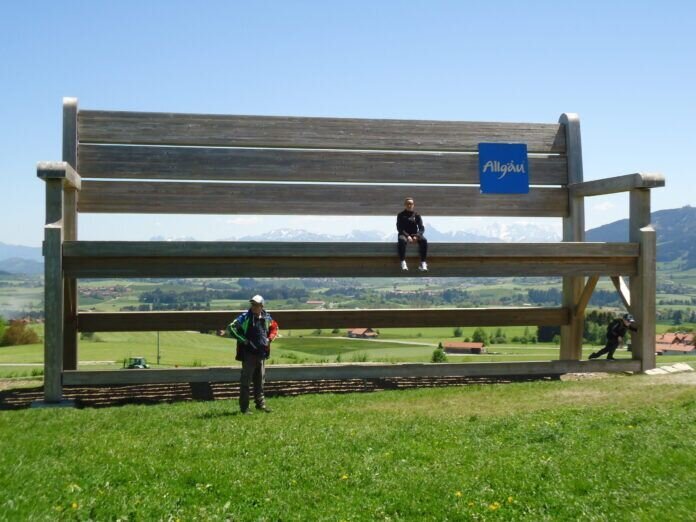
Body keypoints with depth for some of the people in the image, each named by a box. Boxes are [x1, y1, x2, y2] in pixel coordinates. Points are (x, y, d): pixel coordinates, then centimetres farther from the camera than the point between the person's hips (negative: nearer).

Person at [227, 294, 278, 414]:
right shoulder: (245, 317, -11)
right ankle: (244, 407, 5)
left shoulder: (266, 317, 4)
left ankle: (260, 404, 26)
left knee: (260, 381, 15)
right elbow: (231, 327, -15)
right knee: (246, 381, -1)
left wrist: (270, 339, 7)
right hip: (249, 353, -5)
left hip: (261, 354, 5)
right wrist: (243, 340, -17)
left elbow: (274, 327, 24)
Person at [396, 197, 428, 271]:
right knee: (402, 240, -38)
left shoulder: (417, 215, 9)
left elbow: (421, 228, 2)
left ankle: (423, 263, -31)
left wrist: (417, 236, -18)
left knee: (424, 240, -29)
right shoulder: (401, 215, 5)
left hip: (414, 235, 2)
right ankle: (403, 262, -39)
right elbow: (399, 228, -4)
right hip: (404, 234, -2)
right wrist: (407, 236, -20)